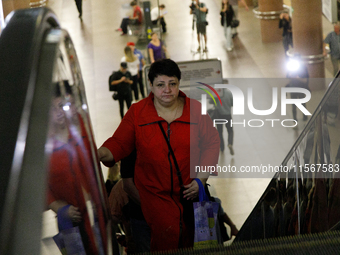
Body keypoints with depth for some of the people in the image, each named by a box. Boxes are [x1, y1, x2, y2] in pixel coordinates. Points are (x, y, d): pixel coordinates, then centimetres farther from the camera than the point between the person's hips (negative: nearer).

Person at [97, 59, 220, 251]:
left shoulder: (195, 109, 1)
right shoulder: (137, 112, -1)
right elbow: (120, 143, 1)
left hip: (189, 190, 2)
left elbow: (211, 143, 6)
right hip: (154, 191, -2)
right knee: (167, 234, -20)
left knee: (189, 238, 7)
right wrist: (101, 154, -22)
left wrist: (201, 178, -3)